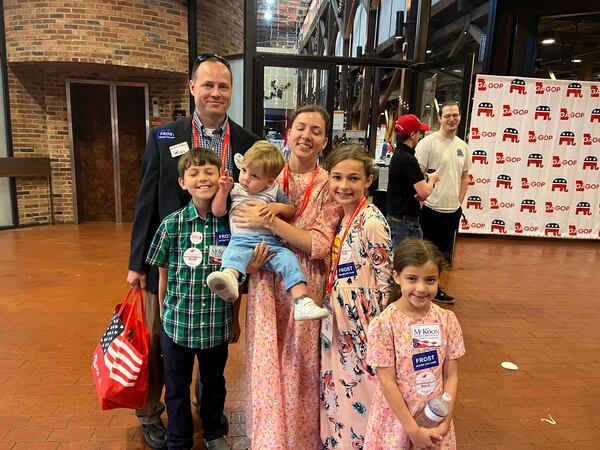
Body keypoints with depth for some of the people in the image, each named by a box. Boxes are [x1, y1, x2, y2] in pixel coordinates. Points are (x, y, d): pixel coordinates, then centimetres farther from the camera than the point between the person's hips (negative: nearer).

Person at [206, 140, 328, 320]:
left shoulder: (274, 192, 16)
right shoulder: (235, 190, 17)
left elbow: (292, 211, 17)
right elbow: (218, 212, 13)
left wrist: (277, 207, -3)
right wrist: (223, 191, -1)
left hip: (270, 242, 1)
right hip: (241, 240, -1)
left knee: (288, 259, -25)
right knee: (232, 254, -35)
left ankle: (302, 302, -31)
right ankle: (229, 277, -69)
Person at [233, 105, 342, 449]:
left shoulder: (329, 185, -4)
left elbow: (319, 245, -14)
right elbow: (247, 230, 14)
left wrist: (270, 221, -20)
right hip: (266, 285, 2)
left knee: (299, 366, 8)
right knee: (267, 364, 8)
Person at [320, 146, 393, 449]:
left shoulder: (372, 222, -19)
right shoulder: (338, 216, 4)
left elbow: (385, 279, -16)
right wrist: (330, 315, 11)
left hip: (361, 324, -8)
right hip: (336, 321, 8)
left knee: (358, 386, 8)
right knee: (336, 388, 21)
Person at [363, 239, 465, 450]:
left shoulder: (447, 320, -8)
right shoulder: (383, 324, -19)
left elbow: (451, 376, -3)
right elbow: (387, 382, -15)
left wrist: (445, 422, -8)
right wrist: (413, 429, -13)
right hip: (395, 420, -3)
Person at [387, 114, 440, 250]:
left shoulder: (397, 154, 11)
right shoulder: (408, 159, -20)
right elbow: (424, 193, -23)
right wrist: (432, 179, -2)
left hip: (395, 217, 10)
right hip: (405, 222, -10)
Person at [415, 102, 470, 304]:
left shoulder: (462, 146, 11)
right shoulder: (428, 142, -11)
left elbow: (464, 176, 19)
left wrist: (459, 201, 11)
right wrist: (422, 199, -17)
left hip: (453, 210, 7)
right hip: (431, 209, -7)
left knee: (442, 252, 18)